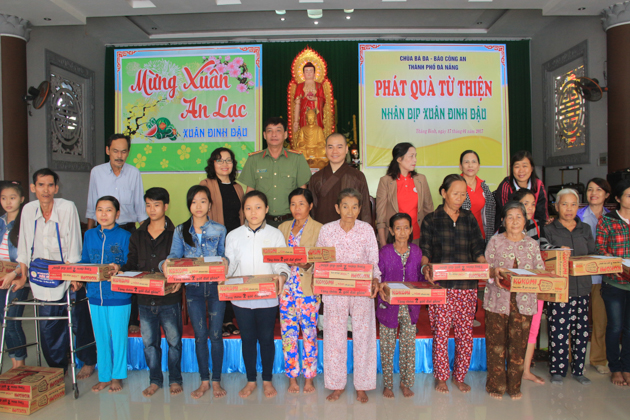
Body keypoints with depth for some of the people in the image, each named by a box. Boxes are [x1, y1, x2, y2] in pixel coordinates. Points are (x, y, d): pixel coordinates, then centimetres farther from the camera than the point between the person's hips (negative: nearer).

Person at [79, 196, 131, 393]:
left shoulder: (124, 236, -7)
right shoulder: (89, 235, 7)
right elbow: (84, 262, 13)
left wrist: (119, 268, -27)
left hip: (119, 296, -4)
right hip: (95, 294, 4)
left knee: (118, 337, 7)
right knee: (100, 338, 15)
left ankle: (117, 376, 25)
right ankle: (104, 376, 30)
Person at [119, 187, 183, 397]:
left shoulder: (175, 234, -3)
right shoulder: (137, 236, 10)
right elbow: (132, 263, 12)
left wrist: (179, 280, -22)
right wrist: (119, 269, -8)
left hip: (169, 298, -4)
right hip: (145, 298, 4)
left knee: (174, 340, 7)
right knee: (149, 342, 12)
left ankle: (175, 379, 24)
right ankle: (155, 380, 27)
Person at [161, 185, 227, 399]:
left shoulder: (219, 230, 4)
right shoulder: (180, 231, 7)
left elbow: (224, 257, 2)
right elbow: (174, 256, 1)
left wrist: (225, 262, -20)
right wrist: (166, 264, -20)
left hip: (216, 285, -1)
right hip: (193, 287, 1)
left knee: (215, 334, 4)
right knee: (200, 335, 8)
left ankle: (216, 380, 18)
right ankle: (204, 380, 22)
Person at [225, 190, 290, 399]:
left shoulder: (275, 234, 0)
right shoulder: (233, 236, 4)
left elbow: (282, 263, -4)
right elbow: (229, 266, 4)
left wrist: (282, 276, -26)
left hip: (268, 297, -1)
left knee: (266, 338, 10)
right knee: (247, 339, 12)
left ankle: (267, 380, 28)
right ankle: (251, 380, 28)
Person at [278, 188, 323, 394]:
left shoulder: (319, 229, 0)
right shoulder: (283, 228, 13)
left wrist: (308, 264, -25)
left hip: (308, 287, -3)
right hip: (286, 286, 4)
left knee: (309, 333, 3)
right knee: (288, 332, 6)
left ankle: (309, 378, 17)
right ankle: (292, 378, 19)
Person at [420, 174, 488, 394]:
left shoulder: (470, 219, 12)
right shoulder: (431, 220, 4)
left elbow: (478, 250, 9)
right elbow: (425, 252, 2)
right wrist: (426, 265, -19)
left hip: (467, 285, 3)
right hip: (441, 285, -3)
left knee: (465, 333, 5)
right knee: (440, 332, -1)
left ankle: (460, 376, 22)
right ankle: (441, 377, 16)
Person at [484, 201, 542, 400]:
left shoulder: (532, 244, 10)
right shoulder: (495, 241, 4)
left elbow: (540, 270, 8)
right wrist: (494, 272, -21)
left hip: (524, 300, 2)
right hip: (498, 299, -2)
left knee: (518, 343, 4)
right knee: (496, 342, 1)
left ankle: (514, 386, 20)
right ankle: (496, 385, 15)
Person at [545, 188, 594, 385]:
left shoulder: (585, 229, 14)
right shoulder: (549, 230, 2)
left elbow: (592, 255, 14)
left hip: (582, 288, 4)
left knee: (581, 330, 7)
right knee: (559, 330, -4)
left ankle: (578, 369, 22)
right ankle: (557, 370, 11)